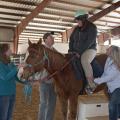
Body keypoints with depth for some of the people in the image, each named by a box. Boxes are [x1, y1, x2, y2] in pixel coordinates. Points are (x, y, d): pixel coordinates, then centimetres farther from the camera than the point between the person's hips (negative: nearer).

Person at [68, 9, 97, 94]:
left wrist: (79, 52, -22)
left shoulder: (92, 27, -10)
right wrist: (71, 50, -3)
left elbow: (89, 42, -19)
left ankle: (91, 84, -28)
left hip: (89, 49, -8)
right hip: (77, 51, 8)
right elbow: (71, 39, 12)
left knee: (84, 61, -36)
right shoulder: (76, 29, 10)